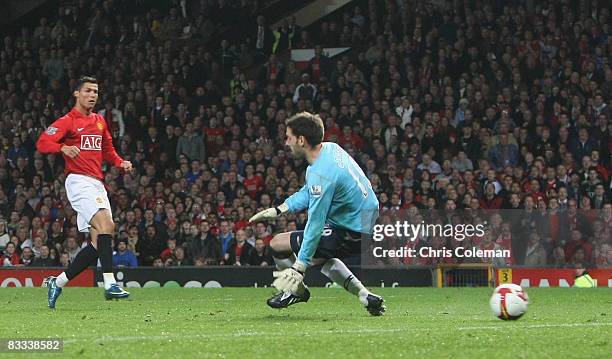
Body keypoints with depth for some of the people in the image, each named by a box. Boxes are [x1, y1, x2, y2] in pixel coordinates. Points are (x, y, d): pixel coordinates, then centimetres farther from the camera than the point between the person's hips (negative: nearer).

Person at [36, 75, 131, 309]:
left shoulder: (99, 121, 20)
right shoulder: (68, 121, -2)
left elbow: (107, 150, 32)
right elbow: (42, 143, -13)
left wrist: (120, 163, 12)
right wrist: (63, 148, -33)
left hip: (97, 184, 8)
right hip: (79, 182, -8)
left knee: (98, 242, 1)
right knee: (105, 223, -27)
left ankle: (58, 282, 13)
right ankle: (110, 284, -33)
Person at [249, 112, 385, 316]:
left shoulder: (321, 175, -27)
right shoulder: (331, 148, 2)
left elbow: (315, 225, -25)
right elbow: (309, 191, 17)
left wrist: (299, 267, -22)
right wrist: (278, 210, 11)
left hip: (351, 235, -9)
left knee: (278, 244, -3)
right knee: (319, 257, 34)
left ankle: (296, 290, 23)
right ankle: (364, 295, 22)